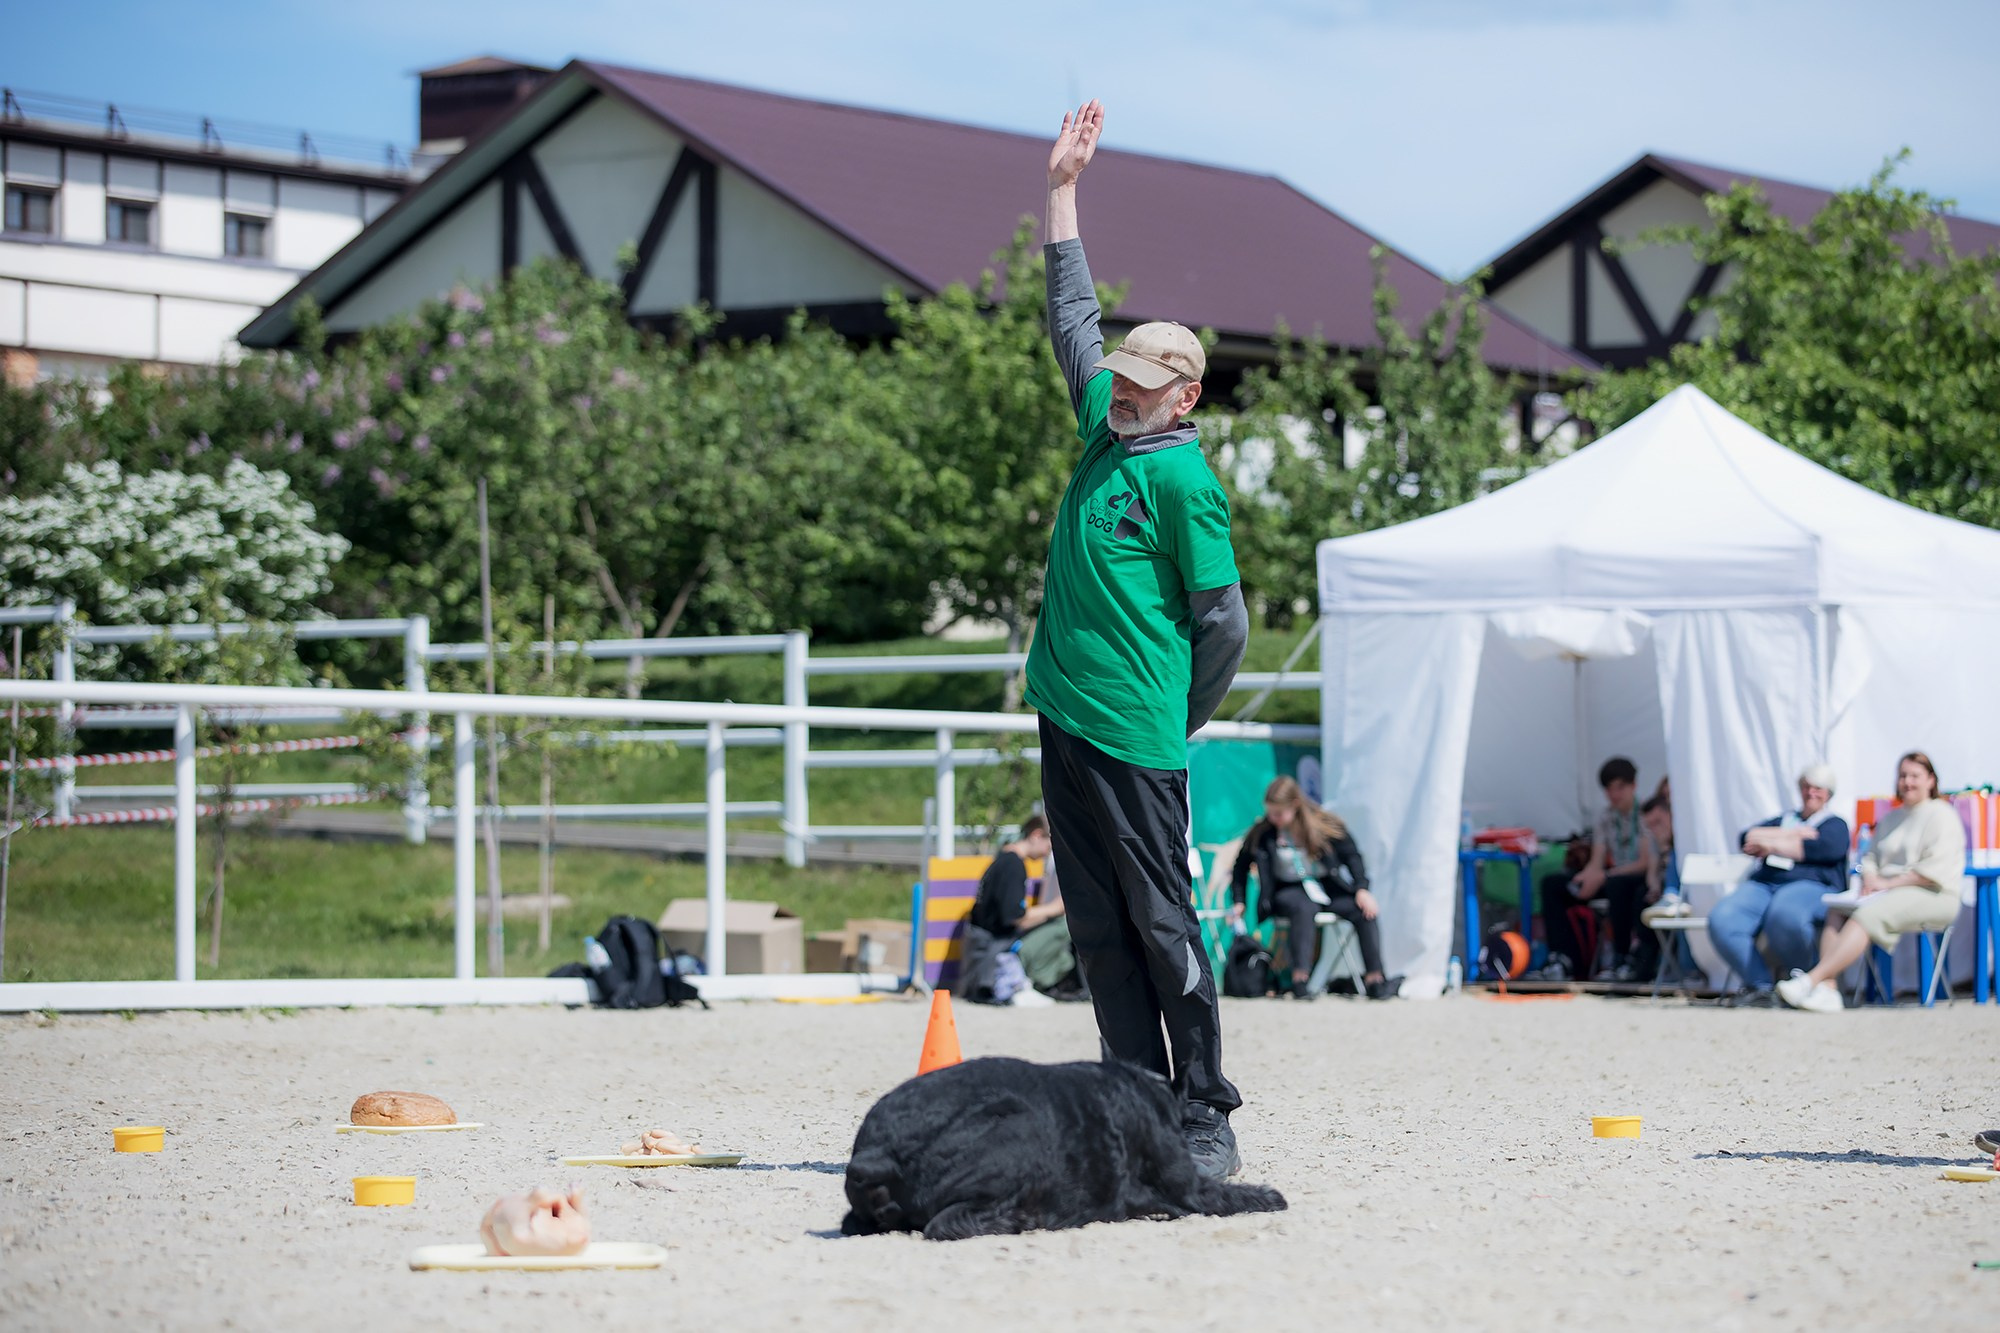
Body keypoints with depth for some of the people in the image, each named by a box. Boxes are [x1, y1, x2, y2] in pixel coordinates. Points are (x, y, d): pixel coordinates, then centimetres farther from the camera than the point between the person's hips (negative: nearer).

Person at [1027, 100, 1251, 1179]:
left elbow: (1224, 624, -8)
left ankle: (1206, 1121, 0)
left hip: (1133, 740, -8)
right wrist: (1062, 191, 24)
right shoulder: (1106, 429, 12)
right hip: (1066, 720, 8)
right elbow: (1075, 318, 24)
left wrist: (1176, 725, -1)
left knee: (1163, 926, -5)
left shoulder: (1183, 478, -9)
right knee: (1100, 932, 7)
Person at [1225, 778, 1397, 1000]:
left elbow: (1351, 855, 3)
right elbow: (1241, 867, 7)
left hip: (1329, 888, 2)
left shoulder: (1327, 825, -3)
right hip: (1289, 892, -2)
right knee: (1304, 908, -39)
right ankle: (1300, 979, -47)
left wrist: (1362, 889, -10)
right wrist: (1239, 902, -2)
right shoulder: (1262, 834, -4)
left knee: (1365, 910, -24)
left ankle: (1374, 978, -27)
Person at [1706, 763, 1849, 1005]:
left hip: (1810, 886, -4)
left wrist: (1772, 845, 2)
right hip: (1763, 884, 4)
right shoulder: (1783, 820, 34)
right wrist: (1793, 835, 6)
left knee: (1784, 915, -43)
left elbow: (1826, 848, -4)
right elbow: (1747, 838, 16)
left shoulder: (1835, 824, 20)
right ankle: (1760, 986, -22)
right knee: (1721, 920, -29)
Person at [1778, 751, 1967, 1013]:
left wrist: (1889, 883, -13)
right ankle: (1828, 989, -36)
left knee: (1867, 916, -32)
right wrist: (1870, 878, 0)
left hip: (1932, 896, -8)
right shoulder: (1891, 819, 26)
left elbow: (1937, 869, -11)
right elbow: (1871, 856, 24)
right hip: (1889, 893, 8)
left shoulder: (1941, 815, 0)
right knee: (1836, 912, -20)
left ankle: (1812, 979, -42)